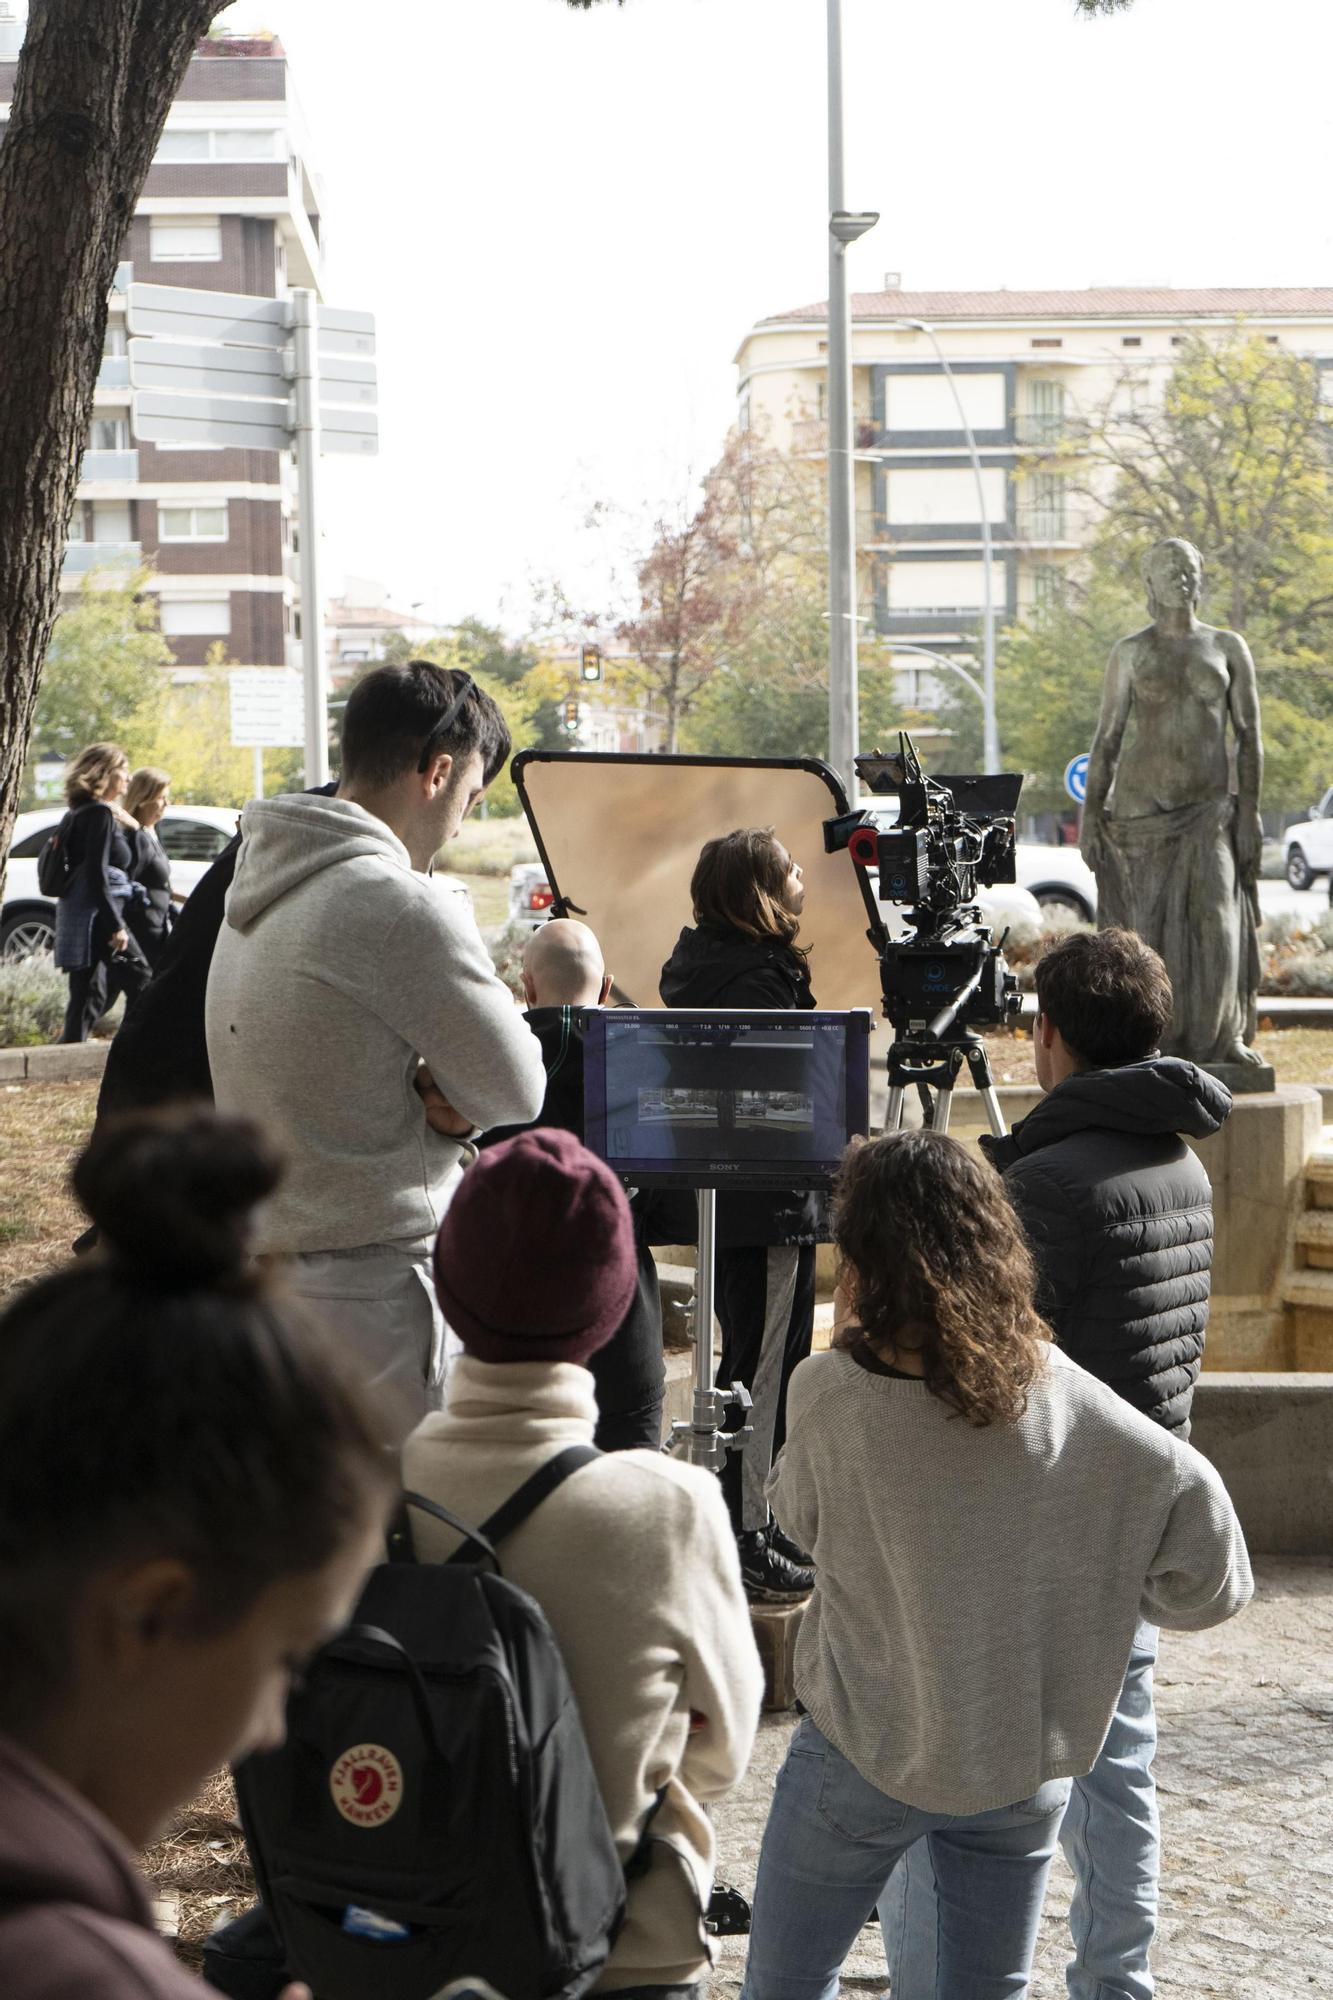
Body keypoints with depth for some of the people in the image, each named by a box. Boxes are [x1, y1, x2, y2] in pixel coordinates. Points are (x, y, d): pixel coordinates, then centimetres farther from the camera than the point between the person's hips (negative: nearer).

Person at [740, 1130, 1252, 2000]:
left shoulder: (831, 1393, -21)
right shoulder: (1066, 1397, -15)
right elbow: (1209, 1585, -13)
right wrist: (1084, 1583, 3)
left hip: (865, 1752, -2)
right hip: (1029, 1761, 3)